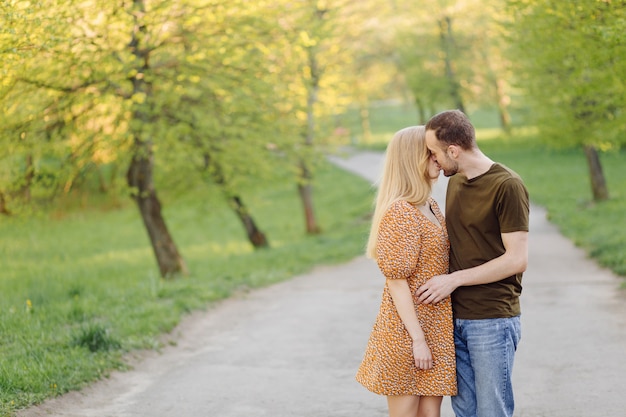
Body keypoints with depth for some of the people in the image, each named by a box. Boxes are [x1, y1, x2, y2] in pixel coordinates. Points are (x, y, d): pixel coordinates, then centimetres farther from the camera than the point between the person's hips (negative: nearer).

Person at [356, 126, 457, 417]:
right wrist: (418, 339, -18)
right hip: (407, 331, -8)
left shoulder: (431, 208, 11)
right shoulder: (400, 212, -16)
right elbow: (397, 282, -17)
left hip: (435, 328, 8)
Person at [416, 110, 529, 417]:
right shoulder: (455, 182, 12)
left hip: (492, 320, -7)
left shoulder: (507, 186, -13)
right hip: (455, 318, 7)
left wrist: (454, 279, -14)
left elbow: (517, 260, -16)